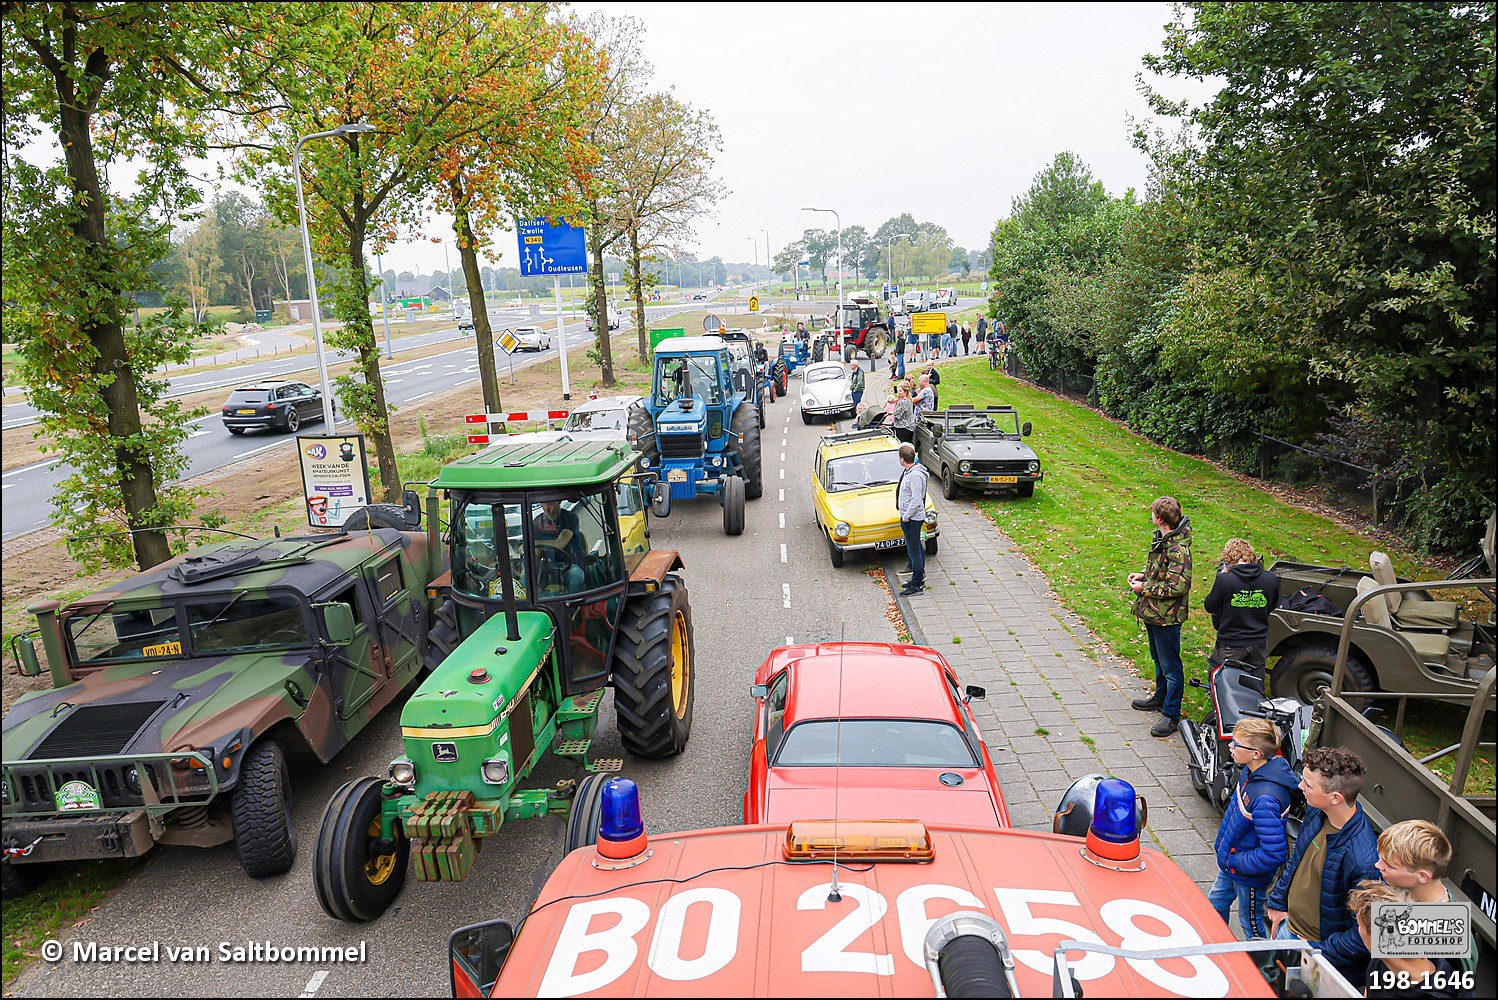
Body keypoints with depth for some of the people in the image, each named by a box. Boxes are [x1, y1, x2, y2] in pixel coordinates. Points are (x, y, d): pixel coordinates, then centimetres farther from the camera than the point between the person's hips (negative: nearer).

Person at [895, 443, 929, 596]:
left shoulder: (915, 475, -23)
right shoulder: (908, 471, 9)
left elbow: (916, 500, -25)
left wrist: (906, 516, -17)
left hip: (912, 519, -10)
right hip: (909, 517, 10)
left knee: (914, 551, -3)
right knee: (915, 548, 18)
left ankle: (917, 585, 4)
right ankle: (919, 578, 30)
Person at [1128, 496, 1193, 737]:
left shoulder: (1178, 549, -26)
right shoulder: (1161, 537, 3)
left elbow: (1178, 586, -28)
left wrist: (1145, 589, -20)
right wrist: (1143, 574, 3)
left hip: (1167, 616, -10)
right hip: (1153, 612, 10)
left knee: (1170, 666, 3)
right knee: (1158, 659, 26)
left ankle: (1171, 714, 14)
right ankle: (1160, 697, 44)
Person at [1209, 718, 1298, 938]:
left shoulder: (1265, 798, -38)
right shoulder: (1251, 771, -11)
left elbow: (1273, 854, -33)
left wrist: (1236, 861, -20)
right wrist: (1221, 843, 11)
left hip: (1250, 876, -9)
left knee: (1250, 924, 17)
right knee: (1215, 905, 26)